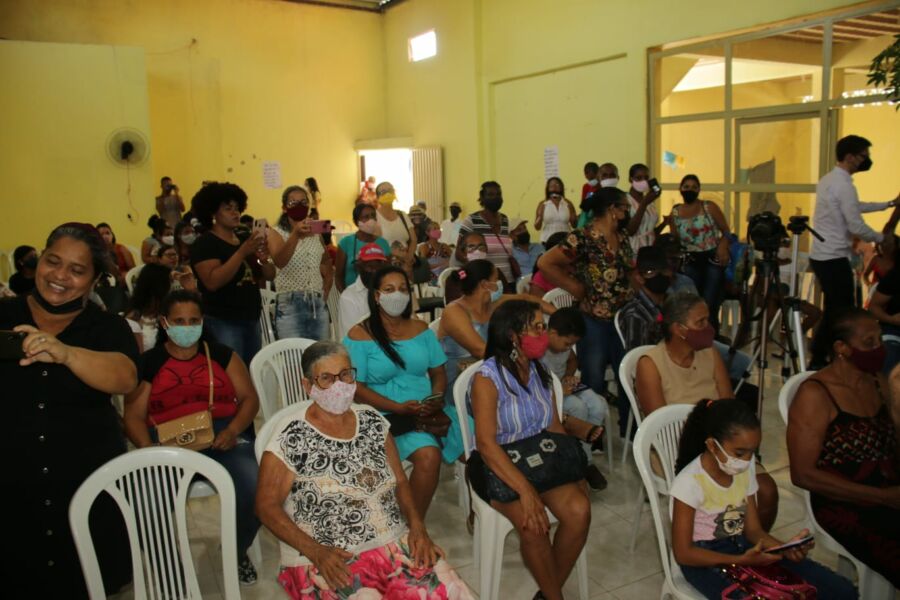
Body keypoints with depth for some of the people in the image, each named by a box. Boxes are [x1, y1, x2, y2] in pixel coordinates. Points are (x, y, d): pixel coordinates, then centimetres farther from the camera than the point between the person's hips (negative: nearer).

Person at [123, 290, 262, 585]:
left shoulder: (221, 354, 12)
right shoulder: (148, 363, 10)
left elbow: (249, 399, 9)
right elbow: (134, 416, 5)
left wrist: (233, 430, -12)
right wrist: (149, 449, -15)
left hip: (221, 438, 1)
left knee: (255, 491, -27)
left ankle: (237, 552, 7)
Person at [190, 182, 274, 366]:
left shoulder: (244, 239, 15)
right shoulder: (204, 243, -6)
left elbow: (270, 275, 13)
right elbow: (213, 282, -21)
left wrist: (264, 257, -9)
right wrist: (242, 252, -25)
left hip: (251, 320, 7)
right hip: (222, 322, -7)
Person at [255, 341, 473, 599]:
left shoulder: (372, 421, 7)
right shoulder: (291, 437, -8)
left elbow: (400, 482, 12)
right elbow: (267, 506, -4)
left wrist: (417, 526, -5)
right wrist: (316, 551, -15)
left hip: (394, 544, 4)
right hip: (327, 560, -4)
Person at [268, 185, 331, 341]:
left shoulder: (316, 233, 14)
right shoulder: (277, 234, -1)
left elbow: (327, 267, 24)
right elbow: (279, 262, -22)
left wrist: (325, 292, 10)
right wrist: (296, 235, -36)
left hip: (318, 304, 5)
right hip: (289, 304, -5)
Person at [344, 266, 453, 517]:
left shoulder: (421, 329, 14)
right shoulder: (359, 335, -2)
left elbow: (438, 372, 15)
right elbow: (356, 388, -8)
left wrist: (437, 398, -8)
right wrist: (399, 408, -17)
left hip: (428, 411, 5)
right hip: (387, 416, -5)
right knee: (429, 456, -31)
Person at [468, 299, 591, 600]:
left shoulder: (540, 371, 7)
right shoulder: (487, 378, -13)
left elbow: (555, 427, 10)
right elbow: (487, 444, -20)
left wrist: (575, 472, -5)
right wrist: (525, 490, -29)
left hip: (543, 458, 5)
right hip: (500, 465, -5)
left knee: (579, 510, -21)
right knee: (533, 524, -29)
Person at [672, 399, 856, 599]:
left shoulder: (745, 469, 1)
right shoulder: (690, 482, -21)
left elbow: (753, 529, 5)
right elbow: (683, 553, -18)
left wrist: (786, 548, -16)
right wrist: (742, 560, -25)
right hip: (707, 559, -6)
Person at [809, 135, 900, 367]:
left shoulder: (828, 180, 13)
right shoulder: (844, 185, -17)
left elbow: (855, 207, 27)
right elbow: (856, 227, -18)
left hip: (820, 256, 10)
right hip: (834, 259, -10)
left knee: (833, 311, 15)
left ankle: (818, 361, 21)